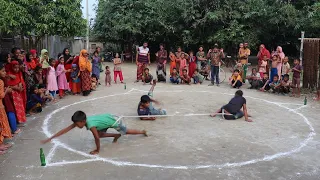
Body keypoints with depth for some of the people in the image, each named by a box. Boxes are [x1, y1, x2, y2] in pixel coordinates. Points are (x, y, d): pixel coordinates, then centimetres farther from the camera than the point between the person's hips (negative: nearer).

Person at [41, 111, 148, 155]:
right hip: (108, 117, 7)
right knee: (100, 134, 13)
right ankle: (116, 136, 27)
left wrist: (97, 150, -12)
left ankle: (143, 132, 36)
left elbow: (96, 138, -29)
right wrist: (51, 138, -16)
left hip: (113, 121, -7)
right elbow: (66, 129, -17)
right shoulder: (80, 121, -17)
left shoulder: (91, 125, -38)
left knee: (126, 132, 14)